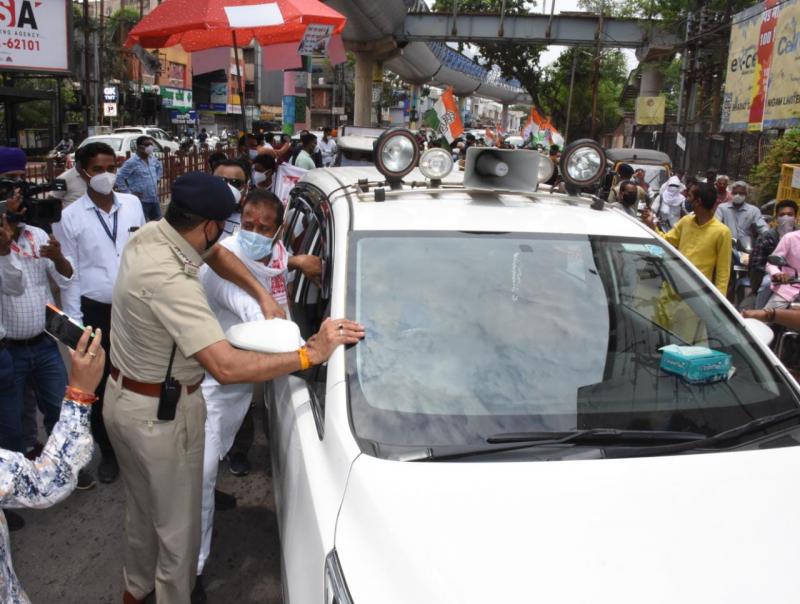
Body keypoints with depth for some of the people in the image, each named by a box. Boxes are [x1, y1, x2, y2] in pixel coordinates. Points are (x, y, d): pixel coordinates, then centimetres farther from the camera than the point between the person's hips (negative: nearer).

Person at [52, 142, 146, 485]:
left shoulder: (133, 205, -1)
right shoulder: (70, 217, -7)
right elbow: (69, 275, -4)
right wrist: (74, 323, -5)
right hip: (96, 311, -1)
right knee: (101, 384, 12)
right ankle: (108, 452, 31)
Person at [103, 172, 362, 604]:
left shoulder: (149, 234, -6)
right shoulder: (169, 279, -34)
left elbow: (217, 256, 13)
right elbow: (226, 367, -39)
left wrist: (263, 296, 1)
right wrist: (311, 353, -34)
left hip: (123, 397, 10)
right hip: (161, 415, -10)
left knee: (141, 507, 29)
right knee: (178, 527, 10)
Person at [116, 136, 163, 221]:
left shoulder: (153, 159, 7)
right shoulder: (132, 162, -15)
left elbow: (160, 167, 30)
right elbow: (119, 178, -16)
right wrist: (128, 193, -15)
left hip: (155, 199, 7)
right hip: (141, 201, -7)